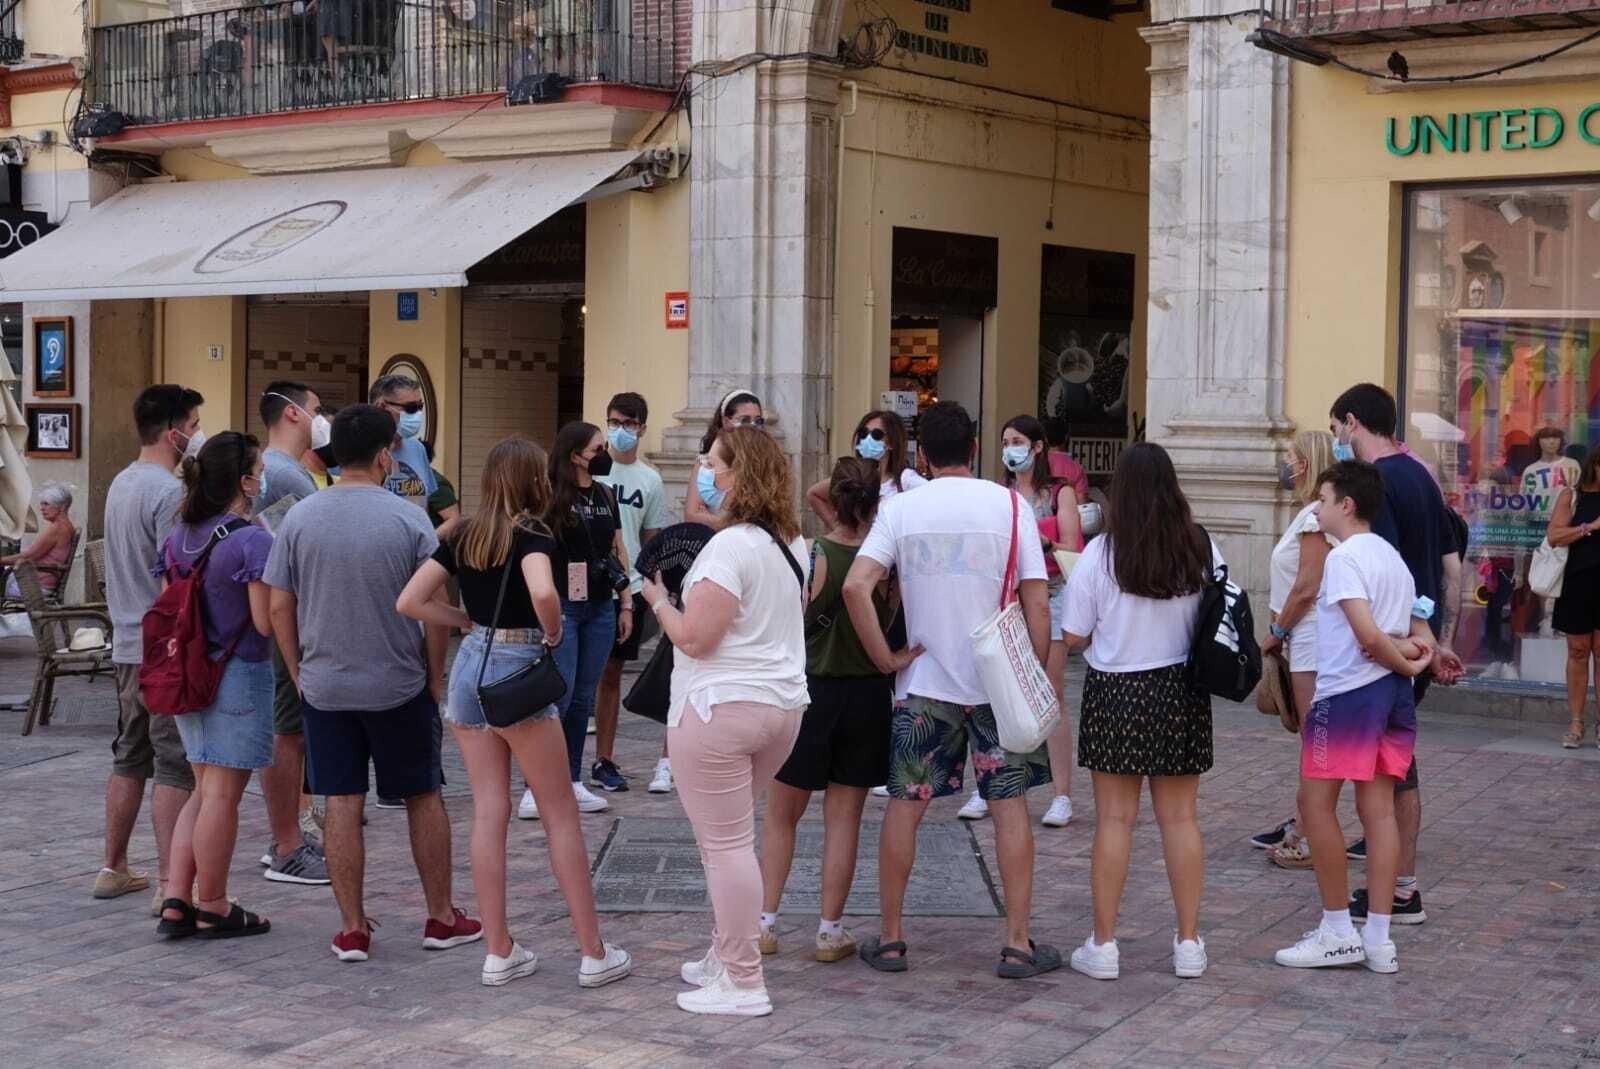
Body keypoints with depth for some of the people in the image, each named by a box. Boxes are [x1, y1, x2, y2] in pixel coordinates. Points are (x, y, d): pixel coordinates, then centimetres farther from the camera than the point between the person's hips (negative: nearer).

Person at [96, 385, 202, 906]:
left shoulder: (121, 483, 12)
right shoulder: (169, 492, -17)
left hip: (128, 646, 9)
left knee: (129, 759, 16)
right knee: (175, 767, -4)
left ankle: (113, 869, 24)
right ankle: (171, 886, -3)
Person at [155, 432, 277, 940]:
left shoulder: (179, 535, 7)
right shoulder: (253, 541, -17)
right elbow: (266, 622, -19)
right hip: (239, 676, -8)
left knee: (204, 790, 17)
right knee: (222, 795, 2)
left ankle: (176, 903, 15)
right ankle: (212, 909, 12)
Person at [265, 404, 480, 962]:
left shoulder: (300, 518, -3)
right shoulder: (409, 519, -9)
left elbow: (279, 607, 1)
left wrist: (298, 672, 12)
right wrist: (435, 678, 4)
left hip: (324, 686, 2)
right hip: (399, 686, -2)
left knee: (342, 804, 6)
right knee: (423, 797, 12)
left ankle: (351, 930, 11)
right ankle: (442, 918, 20)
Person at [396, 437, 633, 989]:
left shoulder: (463, 536, 6)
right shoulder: (532, 535, -11)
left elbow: (409, 601, 4)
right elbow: (543, 593, -32)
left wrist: (469, 622, 8)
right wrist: (553, 634, -13)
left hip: (470, 664, 6)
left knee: (488, 811, 9)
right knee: (561, 814, 3)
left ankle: (499, 953, 12)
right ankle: (594, 954, 7)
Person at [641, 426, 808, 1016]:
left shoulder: (731, 546, -18)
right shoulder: (792, 542, 11)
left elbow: (693, 637, -19)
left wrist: (658, 600, -1)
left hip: (720, 708, -9)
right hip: (783, 703, 9)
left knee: (725, 845, -2)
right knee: (731, 837, 20)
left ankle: (743, 984, 2)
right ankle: (726, 956, 27)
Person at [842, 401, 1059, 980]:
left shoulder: (900, 508, -3)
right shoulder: (1009, 504, -4)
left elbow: (855, 587, -14)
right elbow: (1037, 601, -6)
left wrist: (886, 658, -6)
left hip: (923, 682, 0)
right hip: (1000, 682, 0)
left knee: (905, 804, 9)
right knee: (1010, 805, 6)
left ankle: (889, 938, 15)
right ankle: (1018, 943, 9)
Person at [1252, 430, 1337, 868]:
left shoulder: (1315, 516, -15)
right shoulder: (1309, 514, 15)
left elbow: (1306, 588, -18)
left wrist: (1277, 632, -8)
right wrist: (1282, 633, 13)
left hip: (1311, 639, -10)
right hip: (1305, 640, 10)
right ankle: (1303, 825, 23)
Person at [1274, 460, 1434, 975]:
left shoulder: (1344, 557, -12)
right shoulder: (1393, 557, 17)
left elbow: (1366, 633, -22)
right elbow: (1420, 632, 18)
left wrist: (1402, 662, -7)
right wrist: (1413, 650, -1)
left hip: (1348, 692, -9)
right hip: (1394, 693, 9)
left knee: (1315, 801, 2)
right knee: (1379, 807, 8)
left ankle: (1338, 931, 6)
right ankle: (1378, 939, 9)